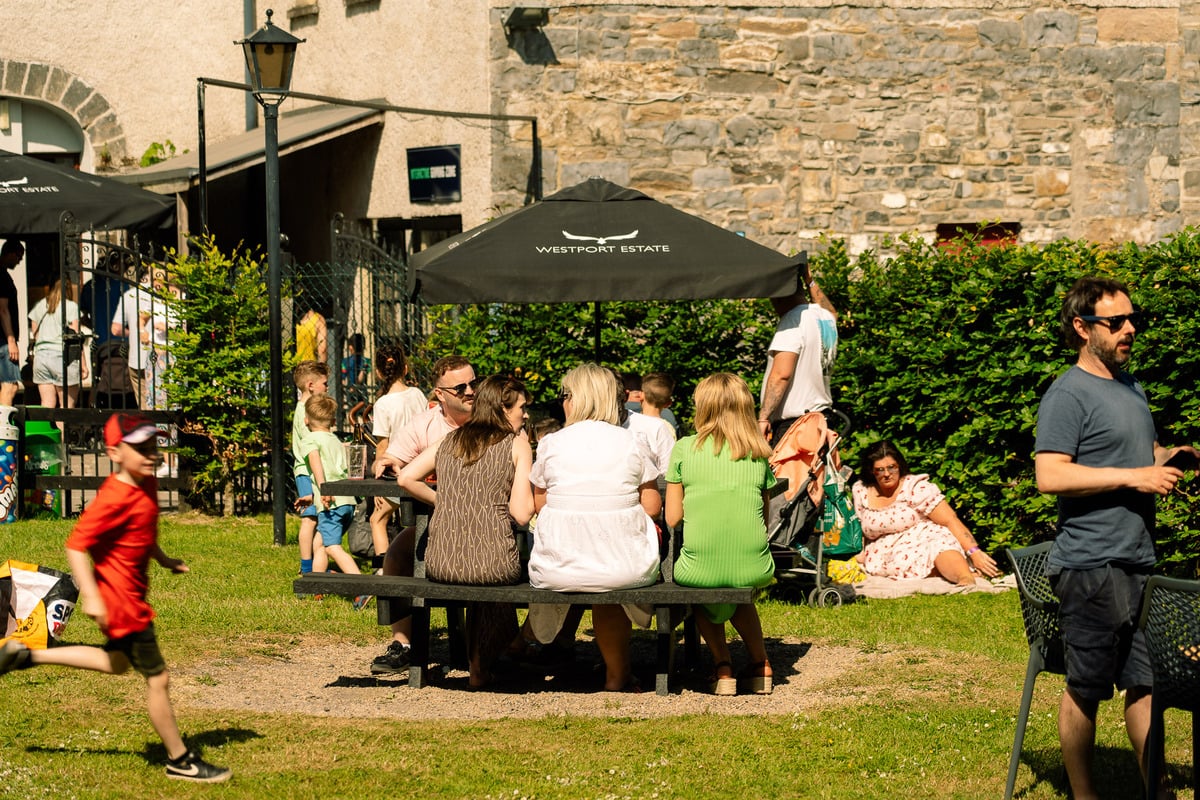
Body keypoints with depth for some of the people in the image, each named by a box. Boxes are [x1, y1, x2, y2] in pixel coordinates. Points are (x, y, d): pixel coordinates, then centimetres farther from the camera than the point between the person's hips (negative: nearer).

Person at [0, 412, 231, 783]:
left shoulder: (147, 483, 1)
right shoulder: (115, 498, -26)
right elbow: (76, 545, -24)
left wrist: (163, 559, 16)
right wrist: (91, 596, -29)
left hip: (132, 592, 10)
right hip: (121, 600, -10)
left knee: (118, 662, 30)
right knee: (157, 679, 0)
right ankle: (180, 760, 14)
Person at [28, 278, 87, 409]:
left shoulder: (39, 306, 13)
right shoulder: (71, 306, -1)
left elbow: (34, 335, 15)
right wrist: (83, 364, -4)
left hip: (41, 356, 4)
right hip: (62, 358, -4)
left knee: (47, 404, 4)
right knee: (68, 405, -1)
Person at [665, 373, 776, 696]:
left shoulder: (685, 448, 1)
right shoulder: (758, 454, 7)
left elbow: (672, 517, 4)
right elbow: (764, 520, 11)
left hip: (701, 568, -2)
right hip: (753, 568, 2)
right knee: (739, 596, 38)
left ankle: (723, 667, 19)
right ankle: (760, 664, 31)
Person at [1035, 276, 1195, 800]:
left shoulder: (1132, 388, 18)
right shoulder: (1068, 395, -10)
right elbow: (1050, 477, -20)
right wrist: (1133, 476, -20)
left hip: (1138, 561, 8)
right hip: (1091, 565, -8)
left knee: (1144, 682, 10)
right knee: (1086, 690, 0)